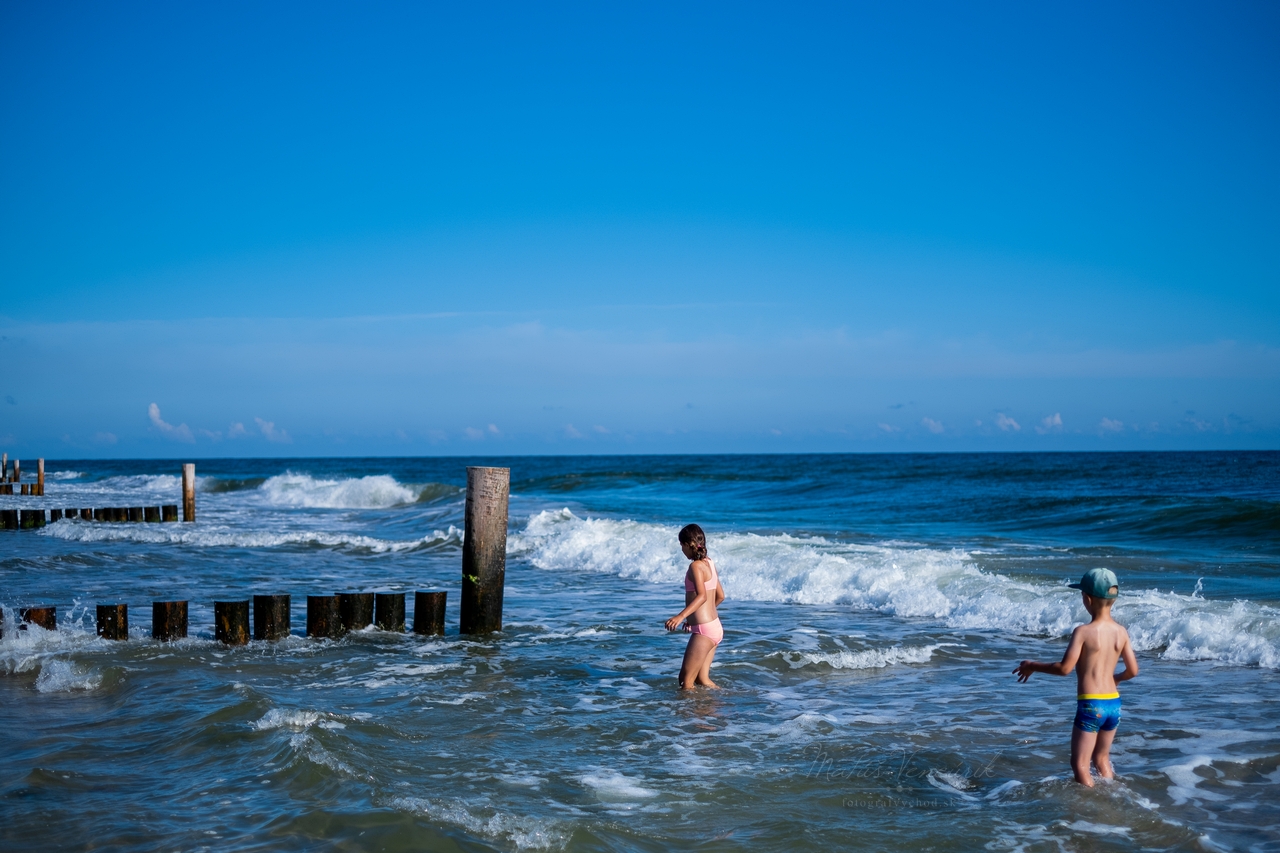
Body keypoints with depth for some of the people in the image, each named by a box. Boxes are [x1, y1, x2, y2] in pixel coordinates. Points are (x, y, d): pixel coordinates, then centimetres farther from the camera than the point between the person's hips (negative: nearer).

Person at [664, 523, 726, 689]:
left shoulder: (696, 566, -14)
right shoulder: (709, 563, 12)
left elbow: (702, 596, -28)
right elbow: (720, 596, 21)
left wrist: (681, 616, -39)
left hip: (703, 630, -9)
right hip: (715, 627, 9)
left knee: (686, 681, -2)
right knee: (702, 679, 17)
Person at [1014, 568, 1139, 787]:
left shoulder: (1083, 632, -14)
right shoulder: (1121, 631, 3)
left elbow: (1065, 668, -17)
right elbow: (1133, 671, 7)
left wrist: (1033, 666, -3)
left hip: (1090, 705, -7)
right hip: (1114, 703, 7)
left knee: (1080, 763, 2)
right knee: (1102, 758, 23)